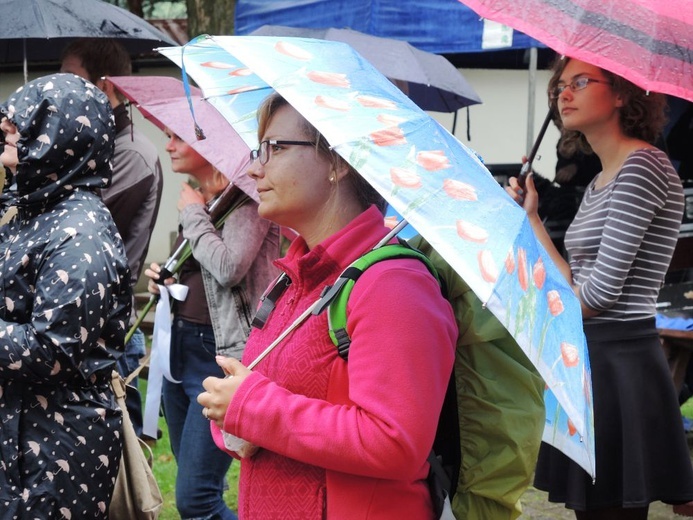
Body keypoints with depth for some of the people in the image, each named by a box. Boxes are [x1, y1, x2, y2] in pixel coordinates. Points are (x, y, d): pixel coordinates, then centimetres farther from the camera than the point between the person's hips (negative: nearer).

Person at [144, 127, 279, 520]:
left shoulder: (244, 199, -11)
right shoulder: (196, 199, 14)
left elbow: (229, 267, -25)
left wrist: (194, 215, -10)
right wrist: (166, 281, 6)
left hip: (221, 352, -9)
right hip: (180, 346, 9)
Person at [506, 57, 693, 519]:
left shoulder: (643, 167, -12)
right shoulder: (599, 183, 17)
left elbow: (602, 289, -17)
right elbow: (575, 287, 11)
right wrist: (532, 219, 14)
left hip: (618, 362, -9)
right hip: (590, 358, 9)